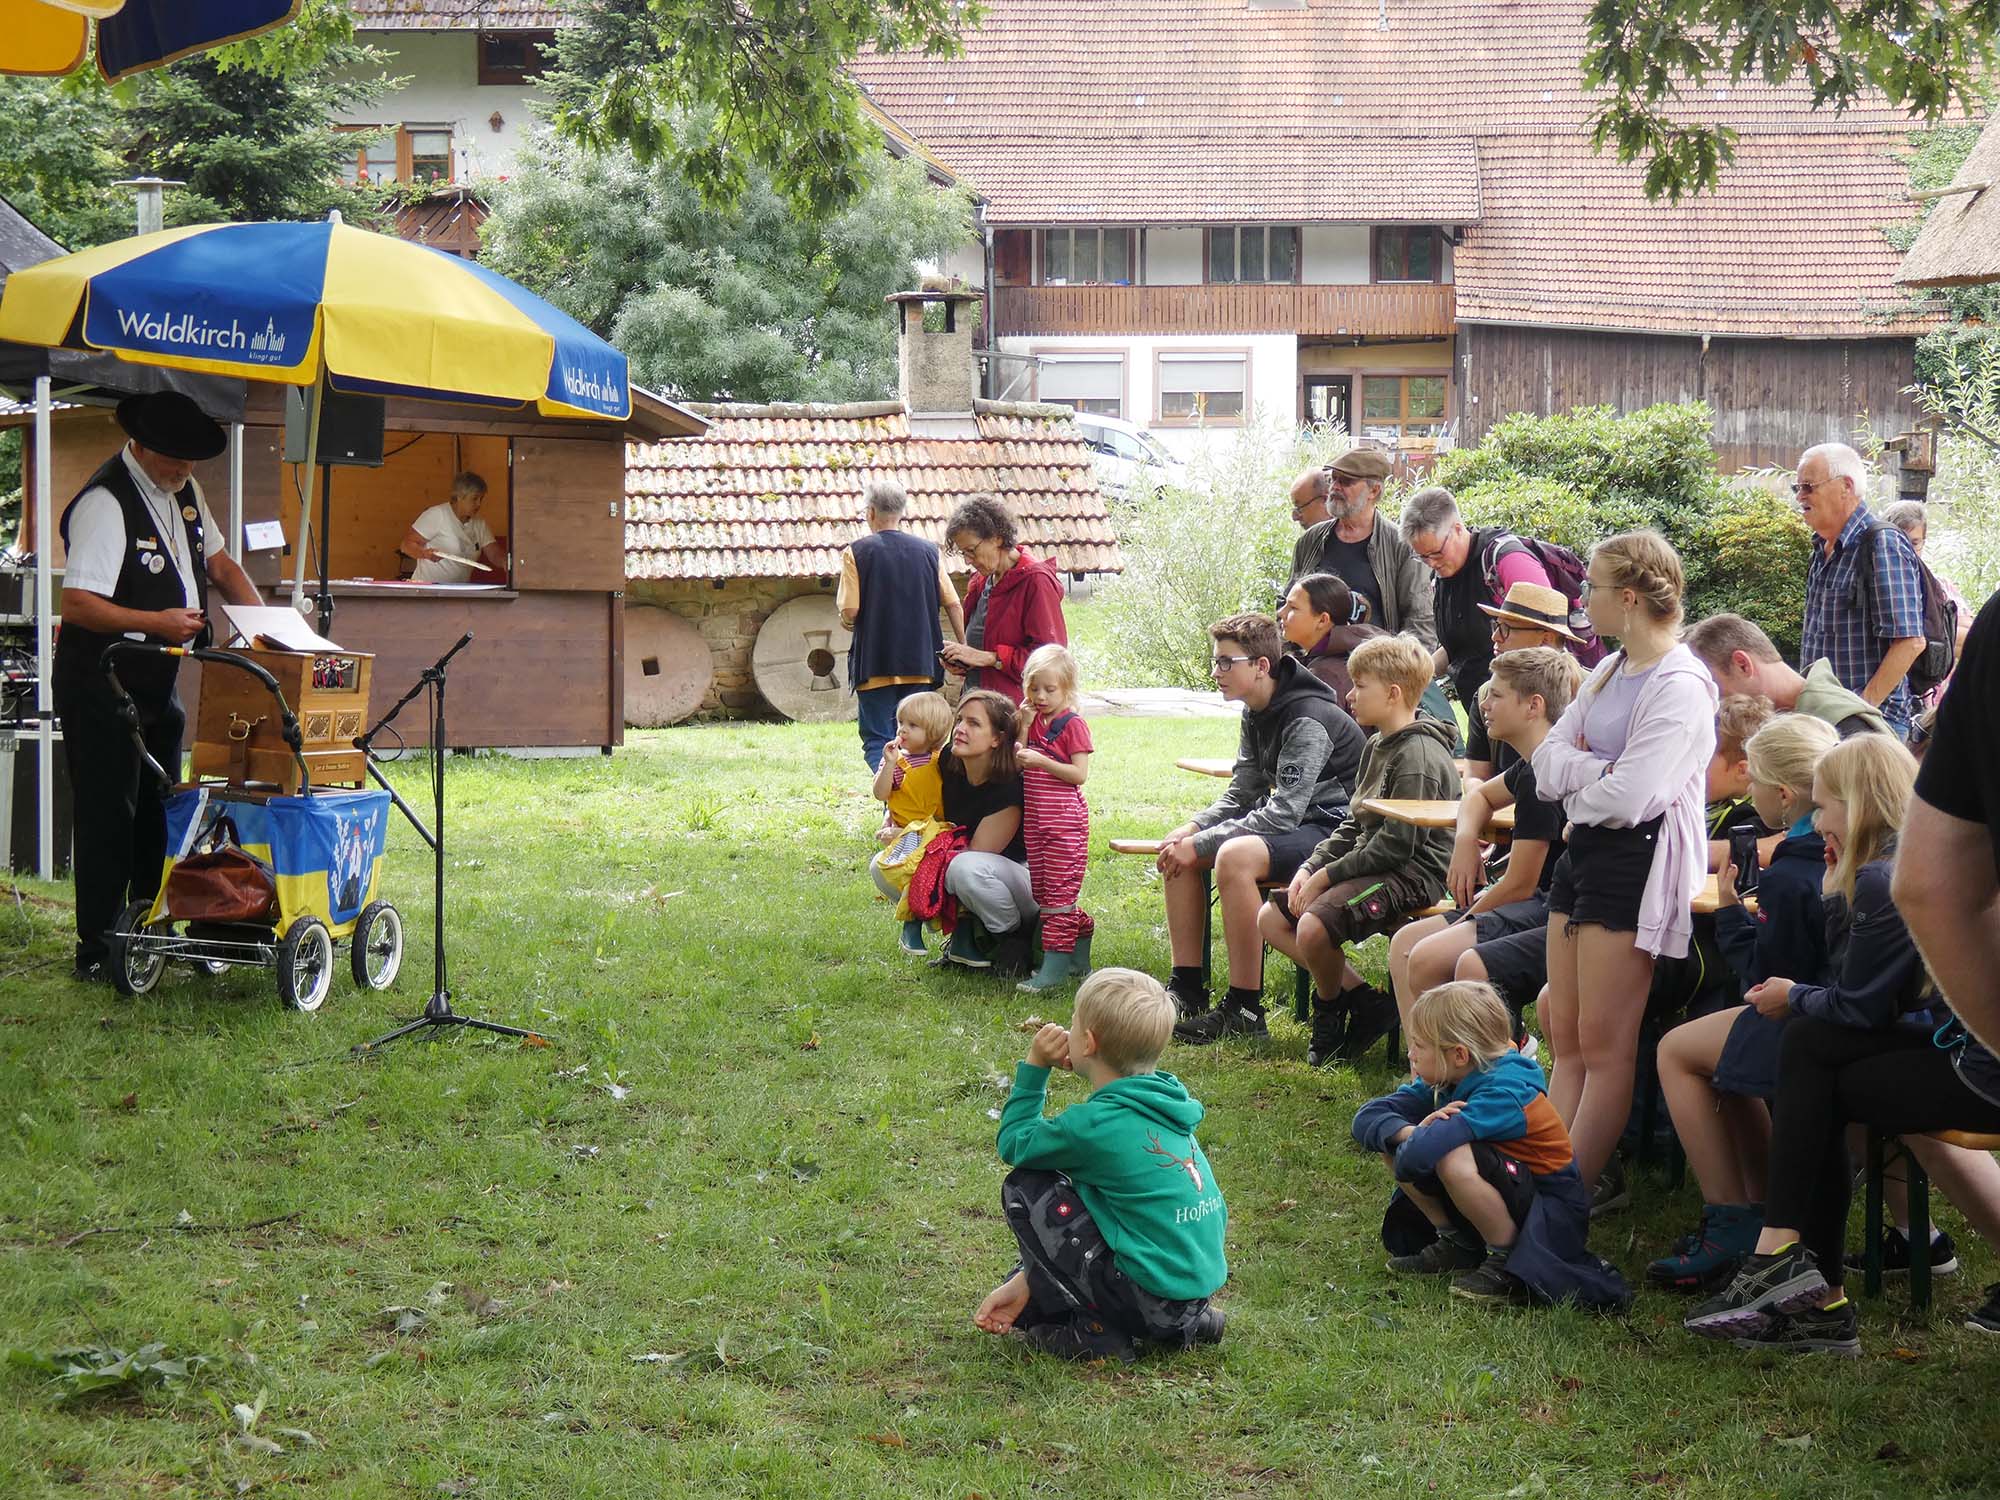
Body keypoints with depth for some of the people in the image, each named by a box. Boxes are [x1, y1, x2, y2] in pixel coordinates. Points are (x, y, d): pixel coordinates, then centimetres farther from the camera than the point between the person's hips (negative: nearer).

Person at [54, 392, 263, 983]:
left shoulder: (183, 490, 7)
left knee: (159, 812, 15)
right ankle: (97, 952, 4)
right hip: (101, 688, -9)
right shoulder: (105, 503, -20)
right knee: (107, 817, -3)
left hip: (159, 681, 9)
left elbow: (218, 563, 18)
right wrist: (158, 621, -25)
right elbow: (78, 605, -24)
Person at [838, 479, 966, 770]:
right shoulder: (929, 551, 5)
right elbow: (954, 606, 2)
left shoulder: (856, 552, -5)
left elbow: (849, 612, -10)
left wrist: (848, 622, 13)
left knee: (877, 743, 1)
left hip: (875, 666, -3)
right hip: (922, 663, 3)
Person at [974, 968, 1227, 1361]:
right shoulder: (1164, 1104, 8)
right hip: (1197, 1284, 8)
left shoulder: (1097, 1124, -19)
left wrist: (1034, 1066, 4)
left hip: (1154, 1297, -8)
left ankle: (1096, 1331, -2)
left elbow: (1013, 1144, 0)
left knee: (1024, 1189, -4)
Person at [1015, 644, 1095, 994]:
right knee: (1041, 890, 13)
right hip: (1035, 817, 8)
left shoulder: (1073, 725, -10)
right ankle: (1079, 961, 22)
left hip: (1065, 820, -8)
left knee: (1058, 892, -7)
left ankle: (1055, 967, -7)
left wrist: (1041, 761, -23)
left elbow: (1080, 774, -15)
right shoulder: (1034, 721, 11)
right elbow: (1017, 764, 8)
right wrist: (1023, 729, -3)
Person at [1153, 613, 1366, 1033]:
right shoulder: (1256, 715, 7)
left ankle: (1245, 1010, -29)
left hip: (1333, 829, -10)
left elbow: (1282, 813, -28)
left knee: (1235, 856, -35)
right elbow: (1242, 795, 13)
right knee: (1177, 851, 0)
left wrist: (1200, 845, -25)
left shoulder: (1308, 722, -22)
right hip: (1292, 821, 10)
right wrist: (1191, 829, -7)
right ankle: (1186, 989, 2)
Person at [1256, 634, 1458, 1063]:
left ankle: (1331, 1008, 0)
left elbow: (1397, 843, -22)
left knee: (1314, 927, -31)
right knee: (1271, 918, 6)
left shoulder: (1419, 755, -18)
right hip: (1374, 866, 11)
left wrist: (1327, 875, -17)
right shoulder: (1379, 746, 15)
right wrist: (1311, 866, 3)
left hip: (1412, 874, -11)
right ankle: (1362, 998, 1)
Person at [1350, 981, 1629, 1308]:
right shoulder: (1441, 1084, -2)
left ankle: (1509, 1264, -15)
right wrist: (1411, 1133, -26)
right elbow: (1367, 1119, -6)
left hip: (1550, 1217, -8)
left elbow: (1417, 1157, -39)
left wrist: (1423, 1134, -14)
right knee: (1394, 1143, -3)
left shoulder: (1503, 1095, -28)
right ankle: (1456, 1244, 8)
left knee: (1454, 1160, -35)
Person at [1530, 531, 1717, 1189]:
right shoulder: (1609, 672, 13)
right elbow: (1548, 760, 6)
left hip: (1636, 860, -10)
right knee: (1566, 1036, 7)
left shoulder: (1681, 685, -16)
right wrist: (1600, 772, -13)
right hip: (1583, 850, 10)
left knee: (1603, 1043, -4)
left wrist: (1576, 780, -3)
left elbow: (1627, 796, -23)